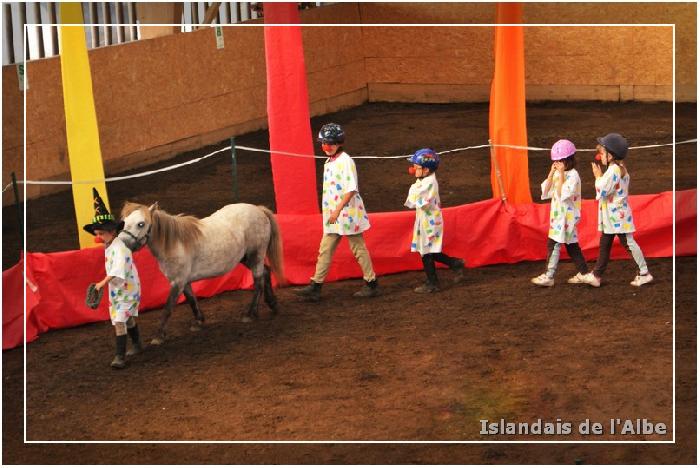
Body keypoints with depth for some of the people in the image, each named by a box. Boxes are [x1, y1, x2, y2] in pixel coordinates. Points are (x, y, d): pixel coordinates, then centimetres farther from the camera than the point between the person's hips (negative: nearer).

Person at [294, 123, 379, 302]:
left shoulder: (345, 161, -15)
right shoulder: (328, 162, 12)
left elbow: (351, 189, -21)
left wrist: (338, 210, -23)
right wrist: (330, 212, 17)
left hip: (348, 213, -9)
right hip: (332, 215, 9)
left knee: (358, 248, 2)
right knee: (325, 250, 6)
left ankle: (371, 283, 13)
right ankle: (316, 286, 7)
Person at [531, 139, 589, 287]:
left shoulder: (573, 175, -14)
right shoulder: (557, 173, 11)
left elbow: (563, 194, -23)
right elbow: (546, 192, 5)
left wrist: (561, 175, -22)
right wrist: (551, 173, -3)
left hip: (567, 216, -9)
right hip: (558, 215, 9)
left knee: (553, 244, -11)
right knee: (571, 244, 14)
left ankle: (549, 276, -10)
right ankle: (583, 273, 21)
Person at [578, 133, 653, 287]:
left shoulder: (612, 171, -20)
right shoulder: (621, 169, 12)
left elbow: (601, 192, -21)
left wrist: (598, 176, -9)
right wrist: (600, 177, 9)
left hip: (617, 216, -10)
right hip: (613, 216, 10)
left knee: (629, 243, -4)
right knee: (604, 245, 11)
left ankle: (644, 273, 2)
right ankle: (596, 275, 15)